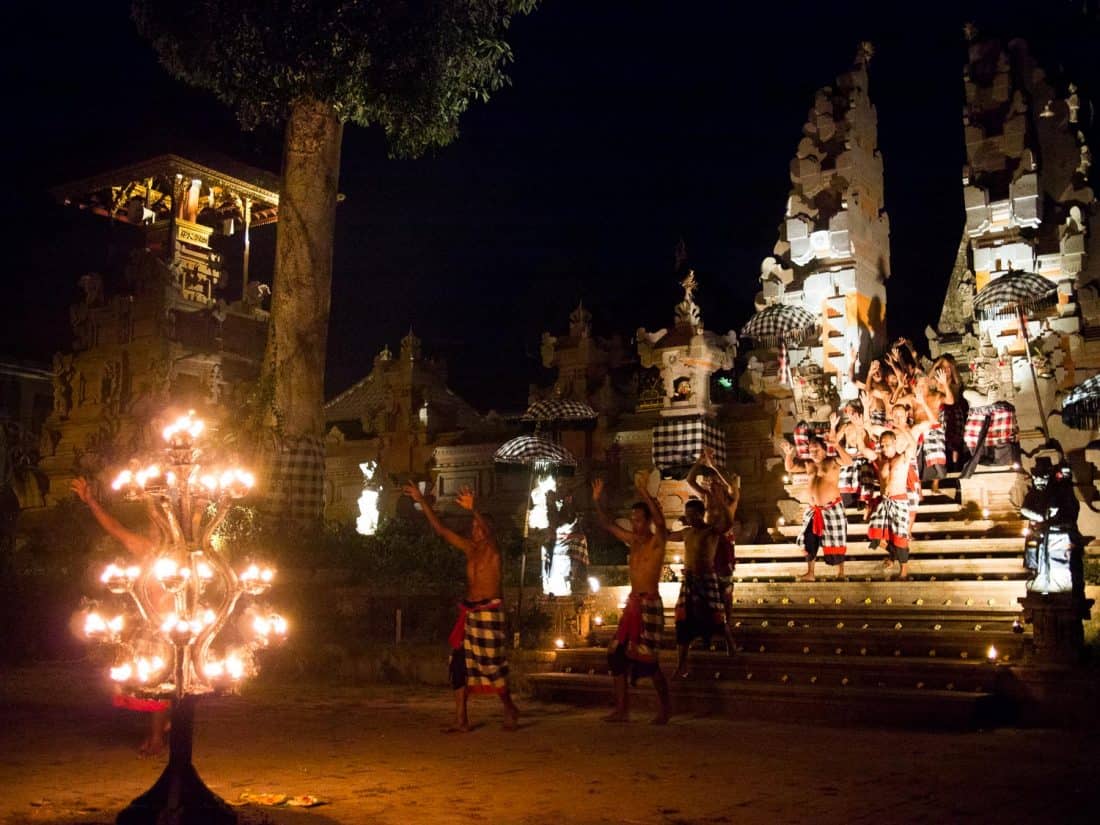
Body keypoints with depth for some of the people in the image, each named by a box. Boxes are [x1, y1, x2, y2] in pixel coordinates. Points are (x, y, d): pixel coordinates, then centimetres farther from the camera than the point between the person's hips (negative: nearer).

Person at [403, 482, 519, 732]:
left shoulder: (492, 549, -4)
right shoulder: (470, 549, 12)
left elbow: (488, 530, -26)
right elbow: (441, 529, 12)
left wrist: (473, 510, -46)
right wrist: (422, 502, 7)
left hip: (489, 612, -6)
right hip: (469, 612, 6)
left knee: (492, 664, -5)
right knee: (460, 663, -1)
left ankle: (509, 709, 17)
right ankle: (461, 719, 1)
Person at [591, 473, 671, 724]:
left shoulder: (657, 541, -7)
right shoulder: (632, 541, 12)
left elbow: (660, 521, -27)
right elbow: (607, 525, 16)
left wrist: (644, 492, -35)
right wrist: (597, 502, 2)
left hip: (650, 604, -8)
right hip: (632, 603, 8)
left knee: (647, 659, -7)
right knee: (617, 655, 5)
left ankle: (664, 710, 7)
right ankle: (622, 710, 11)